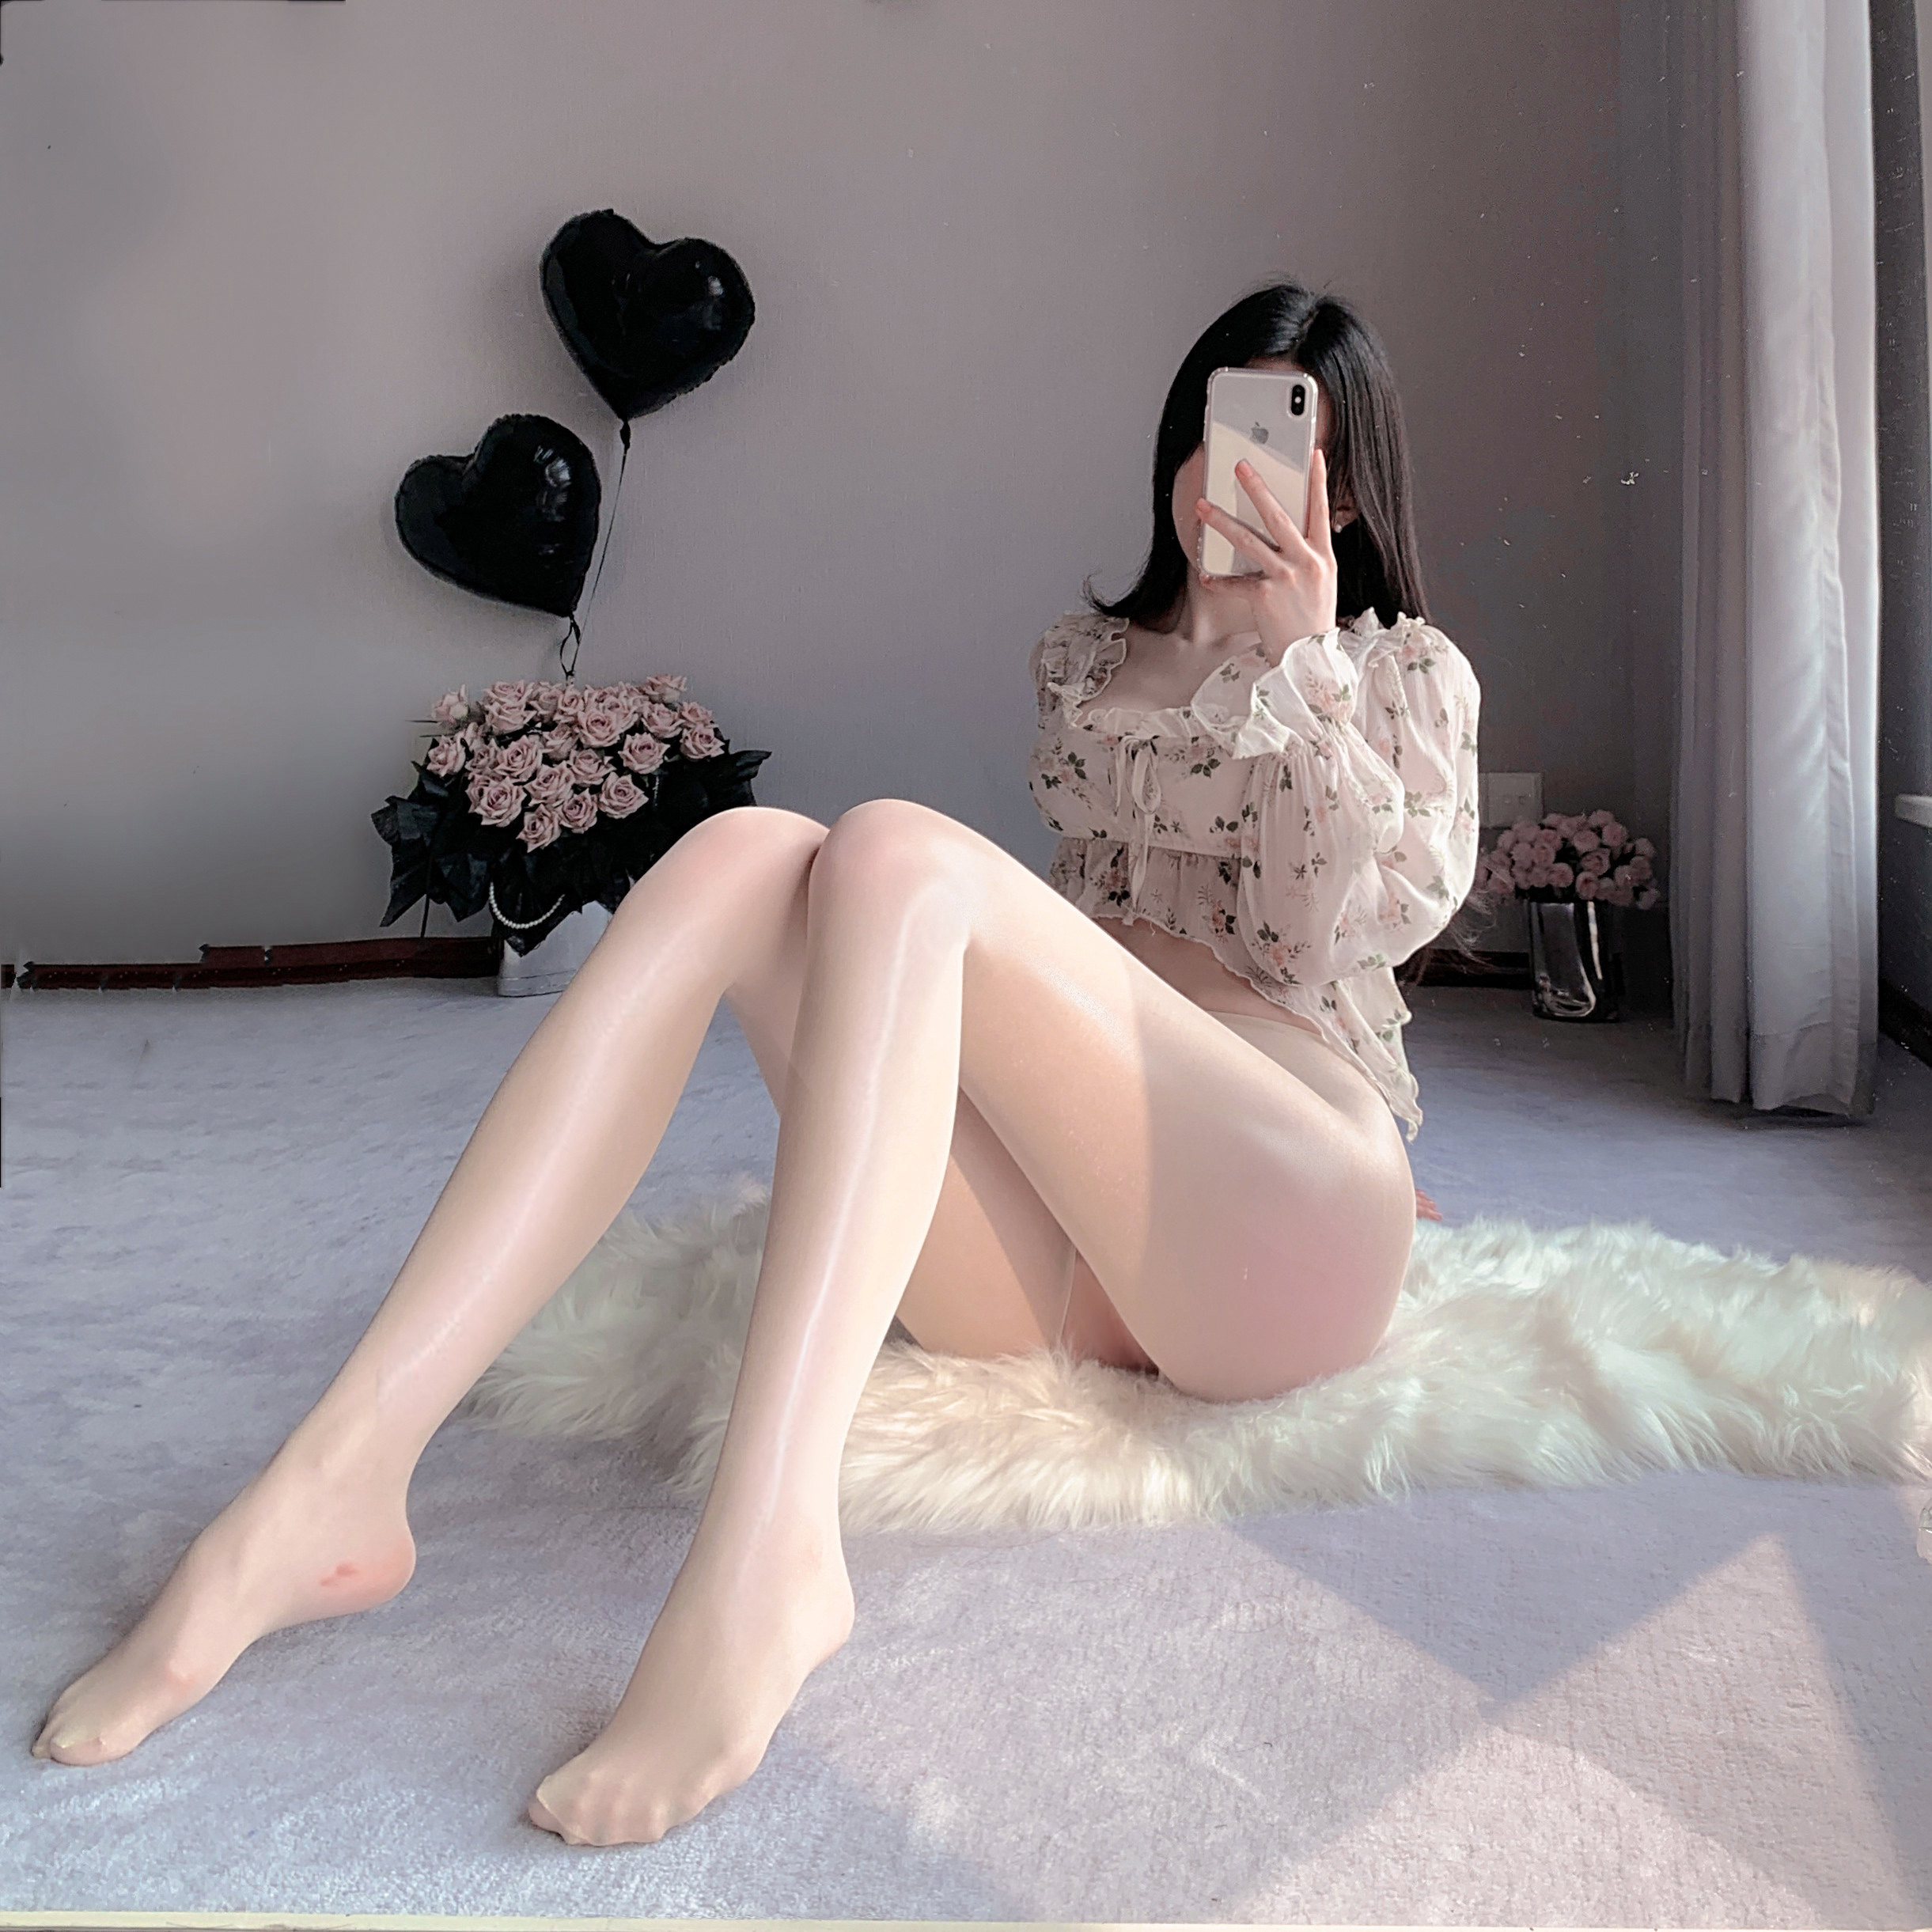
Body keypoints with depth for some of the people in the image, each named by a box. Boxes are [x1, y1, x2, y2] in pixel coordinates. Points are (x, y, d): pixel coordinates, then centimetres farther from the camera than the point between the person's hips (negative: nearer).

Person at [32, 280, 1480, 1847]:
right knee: (741, 853, -21)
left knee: (898, 852, -28)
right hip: (1051, 1262, 4)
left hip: (1288, 1237, -3)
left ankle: (765, 1559, -45)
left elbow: (1380, 918, 2)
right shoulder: (1088, 660, 29)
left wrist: (1301, 661, -2)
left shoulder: (1405, 669, 20)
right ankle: (333, 1486, -34)